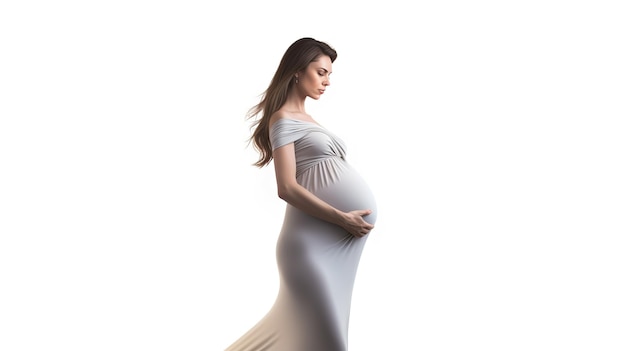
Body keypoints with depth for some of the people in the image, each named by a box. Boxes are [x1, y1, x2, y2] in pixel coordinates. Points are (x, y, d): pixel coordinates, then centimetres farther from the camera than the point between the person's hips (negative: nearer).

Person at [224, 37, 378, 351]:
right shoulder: (283, 120, -6)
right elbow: (287, 188, -16)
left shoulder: (304, 118, 20)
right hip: (315, 241, -9)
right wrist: (342, 218, -18)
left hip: (336, 241, 9)